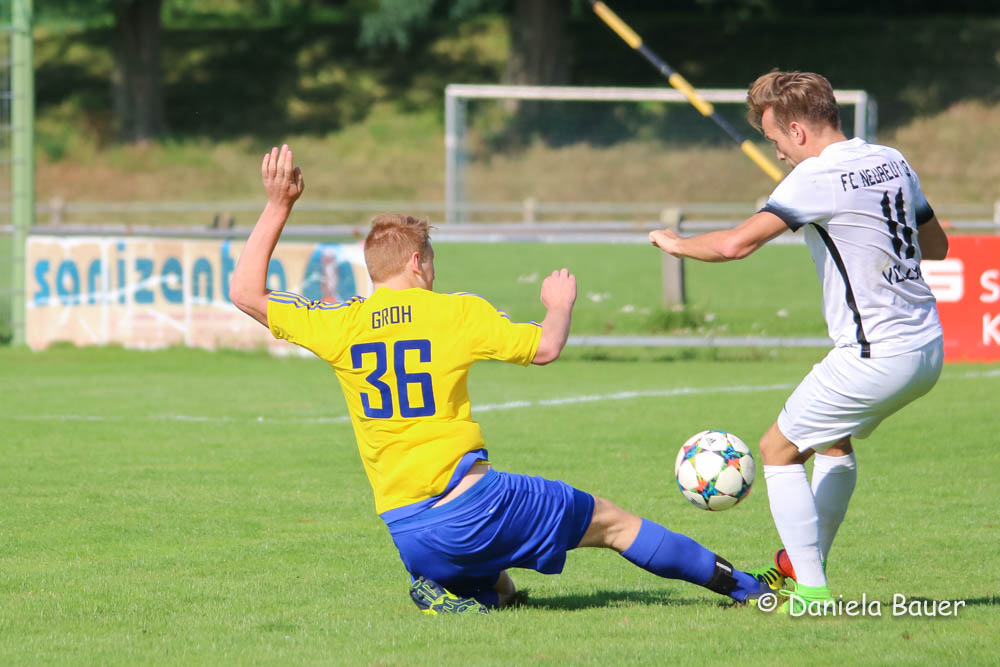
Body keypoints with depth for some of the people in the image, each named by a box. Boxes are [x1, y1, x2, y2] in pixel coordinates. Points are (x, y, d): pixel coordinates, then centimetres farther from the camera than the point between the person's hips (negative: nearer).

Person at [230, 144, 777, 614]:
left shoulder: (340, 327, 2)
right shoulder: (455, 313, -3)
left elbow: (246, 293, 10)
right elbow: (545, 348, 3)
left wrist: (278, 205, 13)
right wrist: (560, 306, 24)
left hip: (406, 535, 3)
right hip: (469, 503, -3)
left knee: (498, 591, 29)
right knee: (610, 521, 13)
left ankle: (445, 592, -4)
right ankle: (742, 586, 16)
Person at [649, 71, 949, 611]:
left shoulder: (816, 178, -16)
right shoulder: (892, 161, 8)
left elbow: (735, 244, -21)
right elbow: (935, 245, 21)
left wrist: (674, 243, -3)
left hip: (877, 356, -9)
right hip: (928, 346, 9)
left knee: (779, 449, 6)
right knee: (835, 440, 30)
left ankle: (812, 592, 3)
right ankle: (806, 563, 36)